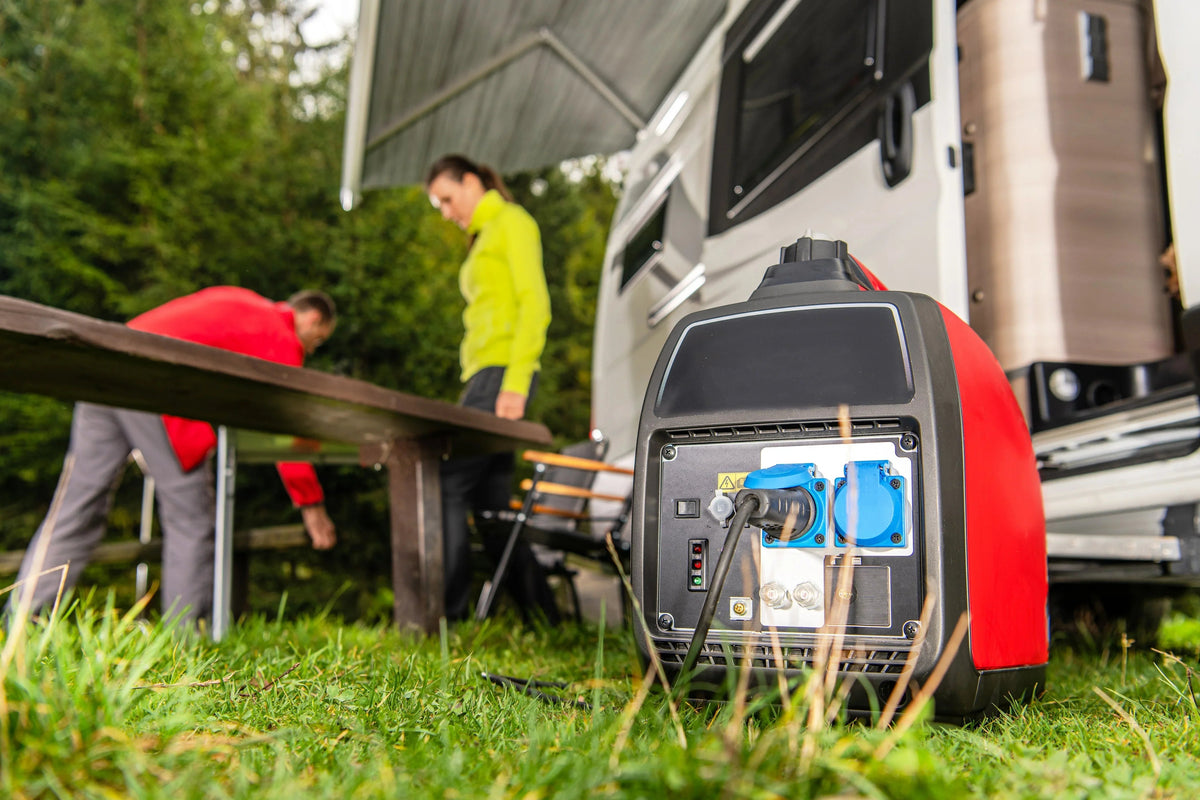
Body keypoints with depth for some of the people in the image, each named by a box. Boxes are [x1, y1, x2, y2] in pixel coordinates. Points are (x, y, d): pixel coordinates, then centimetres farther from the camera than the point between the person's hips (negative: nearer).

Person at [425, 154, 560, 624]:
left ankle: (447, 614, -10)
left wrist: (515, 384, -20)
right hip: (481, 374, 9)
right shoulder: (482, 239, 26)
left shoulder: (512, 221, 1)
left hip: (503, 371, -9)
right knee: (490, 502, 5)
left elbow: (535, 304, -11)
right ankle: (541, 615, 10)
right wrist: (470, 391, 15)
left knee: (450, 482, -14)